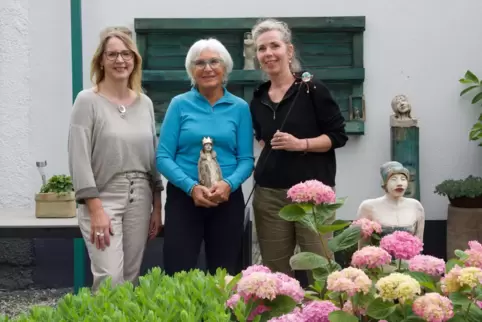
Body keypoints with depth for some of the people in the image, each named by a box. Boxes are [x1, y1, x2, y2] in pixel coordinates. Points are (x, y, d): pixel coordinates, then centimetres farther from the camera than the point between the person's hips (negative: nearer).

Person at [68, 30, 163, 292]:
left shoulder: (145, 103, 10)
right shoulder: (88, 100, -5)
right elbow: (79, 158, -11)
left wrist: (157, 207, 9)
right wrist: (96, 210, -17)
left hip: (140, 200, 5)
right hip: (102, 199, -5)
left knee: (131, 278, 8)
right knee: (110, 280, -13)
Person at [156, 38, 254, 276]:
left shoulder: (240, 108, 6)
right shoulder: (179, 104, 2)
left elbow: (246, 159, 2)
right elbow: (163, 157, -3)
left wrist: (228, 184, -18)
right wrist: (191, 187, -18)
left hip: (228, 200, 2)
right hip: (183, 198, -1)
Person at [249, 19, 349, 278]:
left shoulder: (312, 89, -3)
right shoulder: (258, 99, 12)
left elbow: (338, 135, -5)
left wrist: (300, 144, -15)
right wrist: (268, 147, 12)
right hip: (269, 194, 4)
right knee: (275, 269, 4)